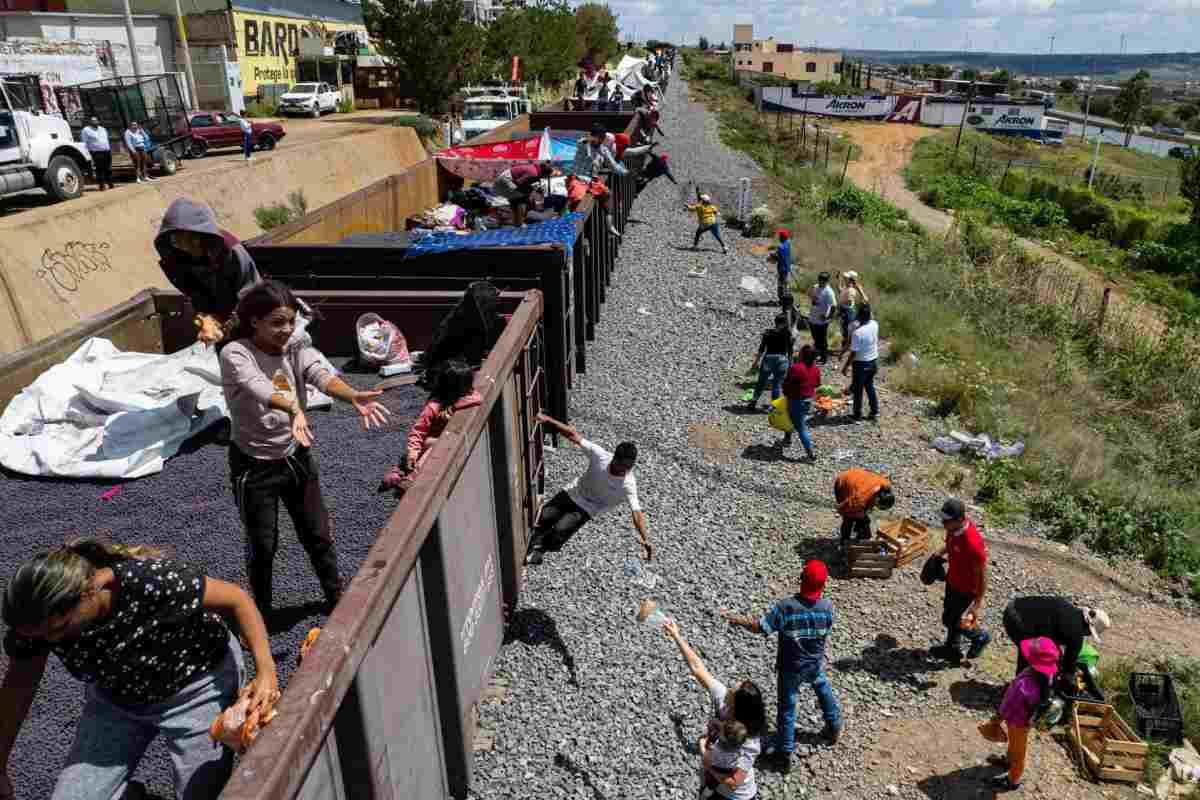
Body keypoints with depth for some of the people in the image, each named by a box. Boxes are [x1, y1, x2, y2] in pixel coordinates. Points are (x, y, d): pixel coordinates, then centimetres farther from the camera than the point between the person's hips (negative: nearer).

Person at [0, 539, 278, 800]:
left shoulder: (153, 582, -38)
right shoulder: (40, 618, -21)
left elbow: (236, 599, -28)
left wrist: (266, 670, -37)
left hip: (199, 685, -4)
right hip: (116, 699, 5)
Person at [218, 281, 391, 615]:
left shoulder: (297, 350, -6)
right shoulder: (235, 353, -18)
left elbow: (322, 374, -27)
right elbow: (258, 388, -40)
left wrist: (354, 396, -49)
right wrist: (293, 408, -60)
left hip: (296, 457, 4)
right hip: (254, 466, -4)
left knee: (318, 534, 16)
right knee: (262, 546, 10)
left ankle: (337, 596, 39)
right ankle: (261, 612, 35)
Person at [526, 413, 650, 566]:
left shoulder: (628, 484, -27)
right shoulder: (600, 455, -24)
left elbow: (637, 512, -34)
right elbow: (574, 435, -21)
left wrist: (645, 540, -46)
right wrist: (548, 420, -24)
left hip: (587, 509, -2)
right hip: (573, 493, 2)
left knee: (560, 530, -22)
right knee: (543, 517, -12)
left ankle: (537, 547, 7)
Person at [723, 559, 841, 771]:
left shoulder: (786, 606, -30)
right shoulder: (827, 606, -18)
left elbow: (761, 626, -23)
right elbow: (826, 631, -2)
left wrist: (738, 620, -8)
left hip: (791, 668, -3)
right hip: (816, 664, 3)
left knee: (787, 708, 12)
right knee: (824, 691, 33)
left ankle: (784, 754, 26)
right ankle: (834, 728, 53)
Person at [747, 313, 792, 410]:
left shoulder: (768, 333, -3)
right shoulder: (788, 335, -3)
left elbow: (762, 348, -2)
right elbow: (790, 351, 0)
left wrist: (756, 361, 4)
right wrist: (790, 363, 11)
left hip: (768, 358, 0)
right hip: (782, 359, 0)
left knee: (761, 383, 12)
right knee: (777, 384, 9)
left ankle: (753, 402, 20)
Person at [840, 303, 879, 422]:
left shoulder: (858, 332, -28)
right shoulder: (875, 325, -8)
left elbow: (853, 353, -23)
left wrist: (846, 366, -11)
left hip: (861, 363, -6)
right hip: (873, 360, 6)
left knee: (858, 389, 10)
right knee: (870, 386, 22)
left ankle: (857, 414, 23)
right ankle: (875, 411, 29)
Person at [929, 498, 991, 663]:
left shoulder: (973, 543, -38)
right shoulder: (954, 528, -15)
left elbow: (982, 574, -27)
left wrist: (978, 603, -21)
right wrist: (940, 553, -1)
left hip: (966, 589, -8)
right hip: (952, 581, 8)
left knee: (950, 620, 11)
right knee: (950, 614, 24)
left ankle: (980, 636, 37)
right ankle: (952, 649, 45)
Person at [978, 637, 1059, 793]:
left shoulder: (1026, 686, -47)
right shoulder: (1044, 674, -24)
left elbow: (1008, 706, -28)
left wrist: (996, 719, -10)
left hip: (1019, 720, -6)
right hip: (1024, 716, 6)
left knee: (1018, 750, 21)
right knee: (1013, 742, 34)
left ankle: (1013, 781, 47)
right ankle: (1009, 759, 63)